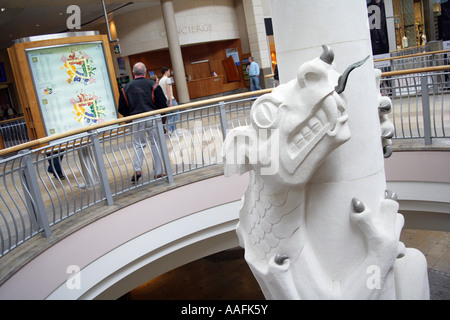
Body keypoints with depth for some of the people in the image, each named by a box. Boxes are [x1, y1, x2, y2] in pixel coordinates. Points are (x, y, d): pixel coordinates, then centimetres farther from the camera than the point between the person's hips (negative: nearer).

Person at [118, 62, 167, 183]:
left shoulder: (127, 87, 5)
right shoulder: (152, 84, -2)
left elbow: (122, 107, 8)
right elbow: (162, 103, -4)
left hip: (137, 120, 2)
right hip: (152, 118, -1)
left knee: (138, 144, 14)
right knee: (156, 144, 7)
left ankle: (137, 169, -3)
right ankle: (158, 172, 8)